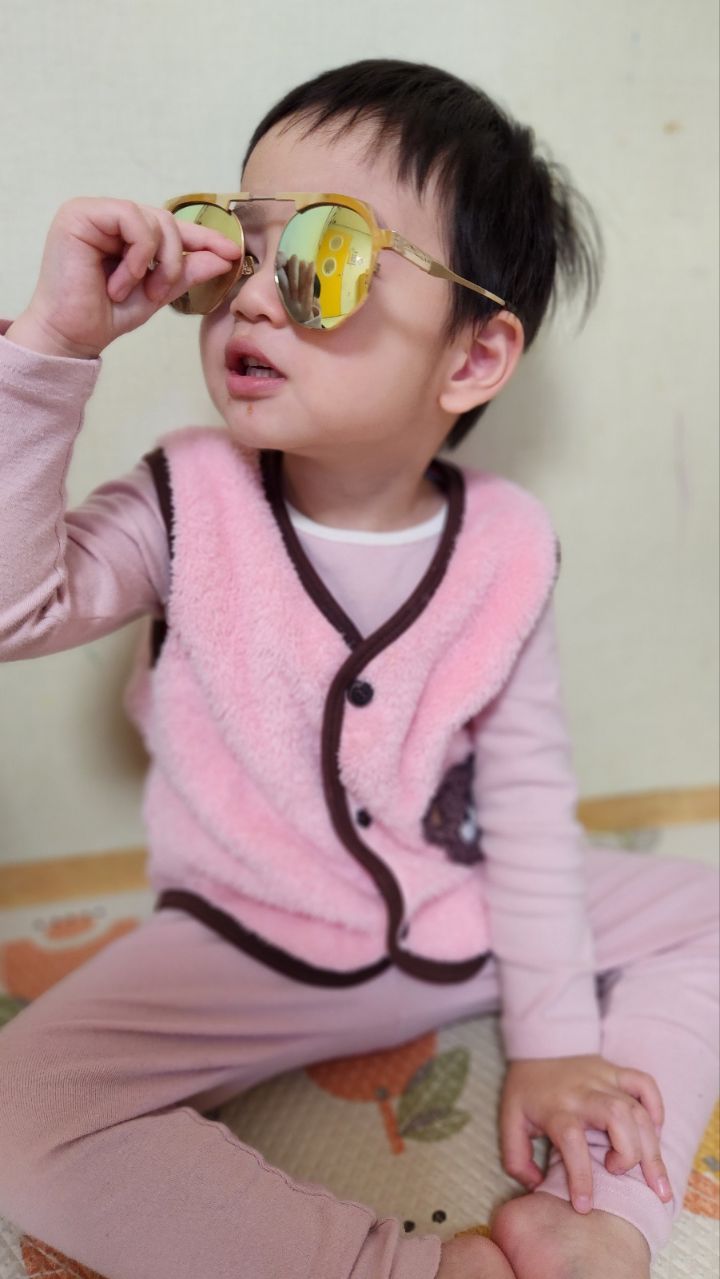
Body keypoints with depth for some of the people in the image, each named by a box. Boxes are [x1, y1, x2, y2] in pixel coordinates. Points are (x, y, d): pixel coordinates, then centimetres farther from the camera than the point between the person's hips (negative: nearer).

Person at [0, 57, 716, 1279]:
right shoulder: (190, 501, -12)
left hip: (465, 923, 2)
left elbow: (526, 797, -5)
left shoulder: (506, 543, -11)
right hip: (243, 951, -1)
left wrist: (553, 1038, -3)